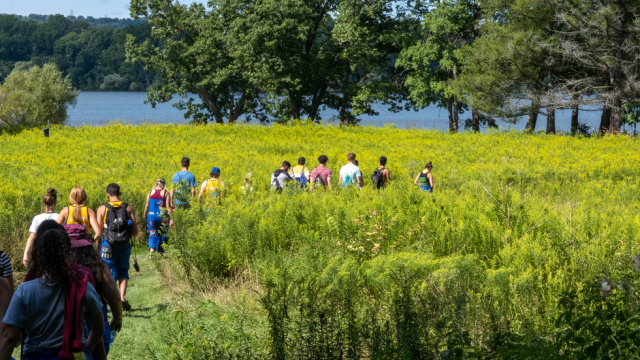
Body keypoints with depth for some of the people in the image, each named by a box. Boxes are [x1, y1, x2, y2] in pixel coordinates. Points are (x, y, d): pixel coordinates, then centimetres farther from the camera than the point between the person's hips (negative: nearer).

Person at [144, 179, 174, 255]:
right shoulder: (166, 193, -3)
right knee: (162, 235, 12)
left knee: (152, 235, 6)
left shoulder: (150, 192, 4)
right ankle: (160, 252, 18)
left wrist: (145, 215, 17)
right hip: (162, 216, -2)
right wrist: (171, 218, -5)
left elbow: (147, 205, 4)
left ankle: (151, 249, -18)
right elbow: (168, 207, -7)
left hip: (151, 215, 2)